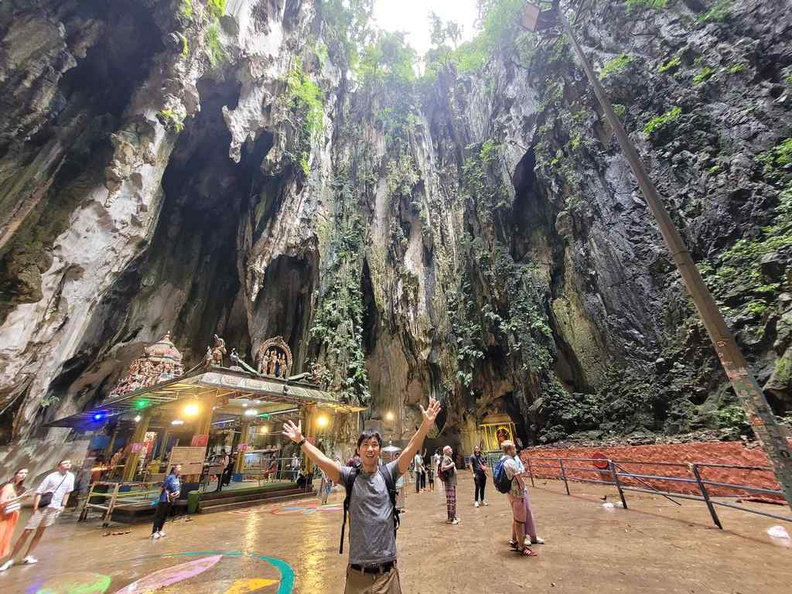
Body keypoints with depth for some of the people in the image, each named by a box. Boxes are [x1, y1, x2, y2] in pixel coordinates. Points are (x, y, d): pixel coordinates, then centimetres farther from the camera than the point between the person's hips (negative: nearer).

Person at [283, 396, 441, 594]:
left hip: (386, 570, 0)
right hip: (357, 570, 0)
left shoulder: (388, 474, -6)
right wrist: (300, 440, -22)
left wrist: (425, 426, -31)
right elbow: (322, 460, -14)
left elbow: (411, 449, -19)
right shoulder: (350, 476, -5)